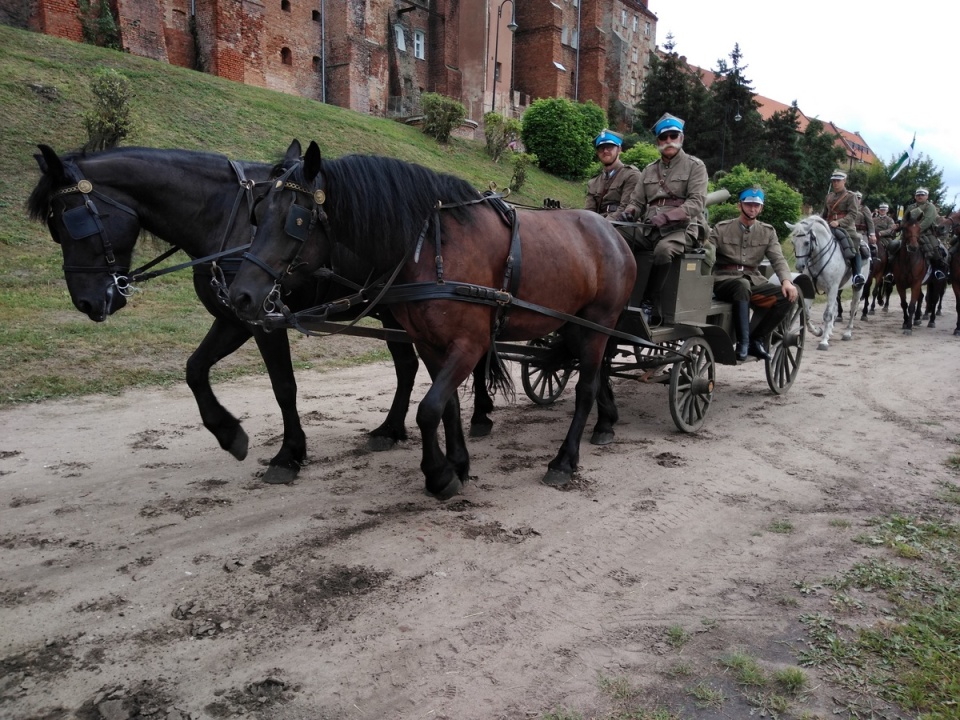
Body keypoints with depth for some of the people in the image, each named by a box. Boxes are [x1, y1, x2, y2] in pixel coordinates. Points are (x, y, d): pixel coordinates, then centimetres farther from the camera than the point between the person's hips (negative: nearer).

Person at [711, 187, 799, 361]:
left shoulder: (767, 232, 14)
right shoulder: (721, 228, 6)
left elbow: (778, 259, 3)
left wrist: (786, 280, -16)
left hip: (754, 281, 4)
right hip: (725, 280, -4)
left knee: (789, 295, -19)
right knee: (743, 285, -39)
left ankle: (756, 340, -11)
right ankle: (743, 342, -33)